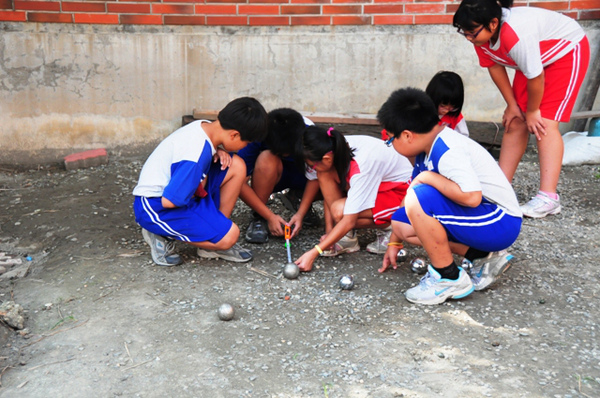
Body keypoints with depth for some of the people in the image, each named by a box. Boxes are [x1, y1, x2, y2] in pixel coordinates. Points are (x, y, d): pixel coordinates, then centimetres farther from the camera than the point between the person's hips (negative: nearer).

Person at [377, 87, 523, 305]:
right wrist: (394, 242, 22)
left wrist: (428, 177, -22)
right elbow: (413, 191, 16)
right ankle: (483, 257, 5)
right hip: (478, 217, 10)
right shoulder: (428, 149, 7)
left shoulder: (447, 151, -24)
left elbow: (471, 197, -37)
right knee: (401, 223, 4)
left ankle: (449, 278, -11)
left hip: (500, 224, -10)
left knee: (419, 200, -27)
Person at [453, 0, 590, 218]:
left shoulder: (516, 35, -41)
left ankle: (548, 197, -19)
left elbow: (536, 77, -32)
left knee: (544, 124, -18)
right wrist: (512, 105, -5)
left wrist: (532, 112, -16)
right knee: (515, 122, 2)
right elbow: (494, 67, -5)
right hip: (535, 58, 8)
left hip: (568, 52, -8)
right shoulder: (482, 36, -18)